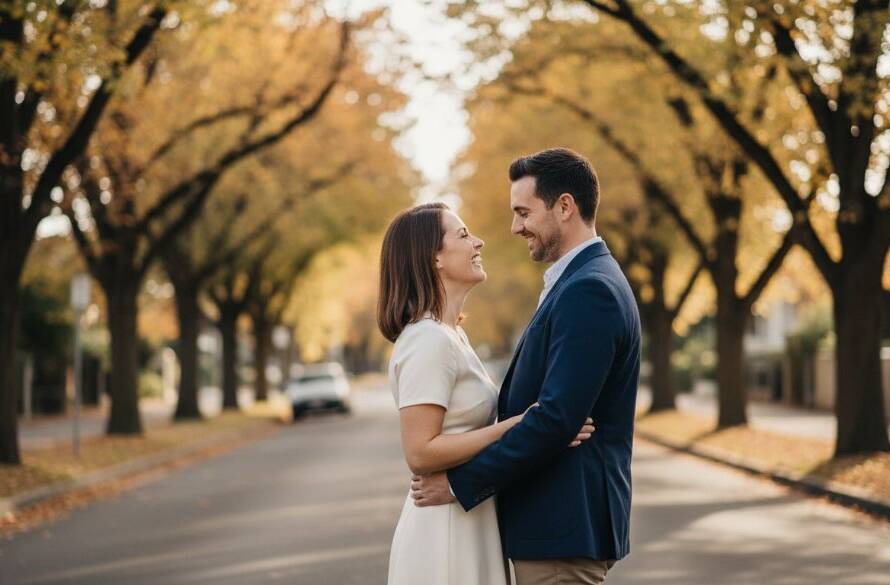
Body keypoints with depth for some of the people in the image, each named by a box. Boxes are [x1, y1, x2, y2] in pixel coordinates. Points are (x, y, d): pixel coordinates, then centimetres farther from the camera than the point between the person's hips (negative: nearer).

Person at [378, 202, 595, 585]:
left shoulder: (452, 335, 13)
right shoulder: (428, 340, -17)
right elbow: (420, 452, -22)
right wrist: (517, 427, -23)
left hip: (471, 522, 10)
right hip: (445, 528, -9)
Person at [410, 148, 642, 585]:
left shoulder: (589, 291, -17)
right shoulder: (584, 283, 16)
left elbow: (556, 418, -24)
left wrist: (460, 483, -17)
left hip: (563, 527, -10)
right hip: (558, 519, 10)